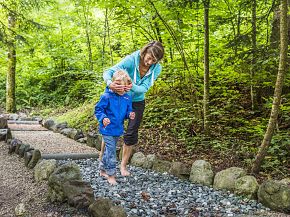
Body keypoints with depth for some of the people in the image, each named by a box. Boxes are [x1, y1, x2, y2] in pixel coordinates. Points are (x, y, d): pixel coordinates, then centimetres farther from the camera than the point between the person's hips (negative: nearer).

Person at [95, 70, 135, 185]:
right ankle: (111, 175, 11)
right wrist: (103, 118, -27)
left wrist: (130, 115, -12)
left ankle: (103, 170, 38)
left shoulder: (127, 98, 0)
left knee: (109, 150, 20)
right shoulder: (107, 96, -16)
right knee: (111, 152, -4)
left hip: (118, 129, 6)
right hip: (108, 129, -6)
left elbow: (128, 111, 10)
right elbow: (98, 109, -11)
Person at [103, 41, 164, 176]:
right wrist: (110, 83, -52)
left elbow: (144, 88, -22)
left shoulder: (156, 68, -16)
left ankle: (123, 165, 20)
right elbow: (108, 72, -29)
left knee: (131, 134, 3)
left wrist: (133, 87, -44)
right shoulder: (131, 60, -26)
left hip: (137, 102, 2)